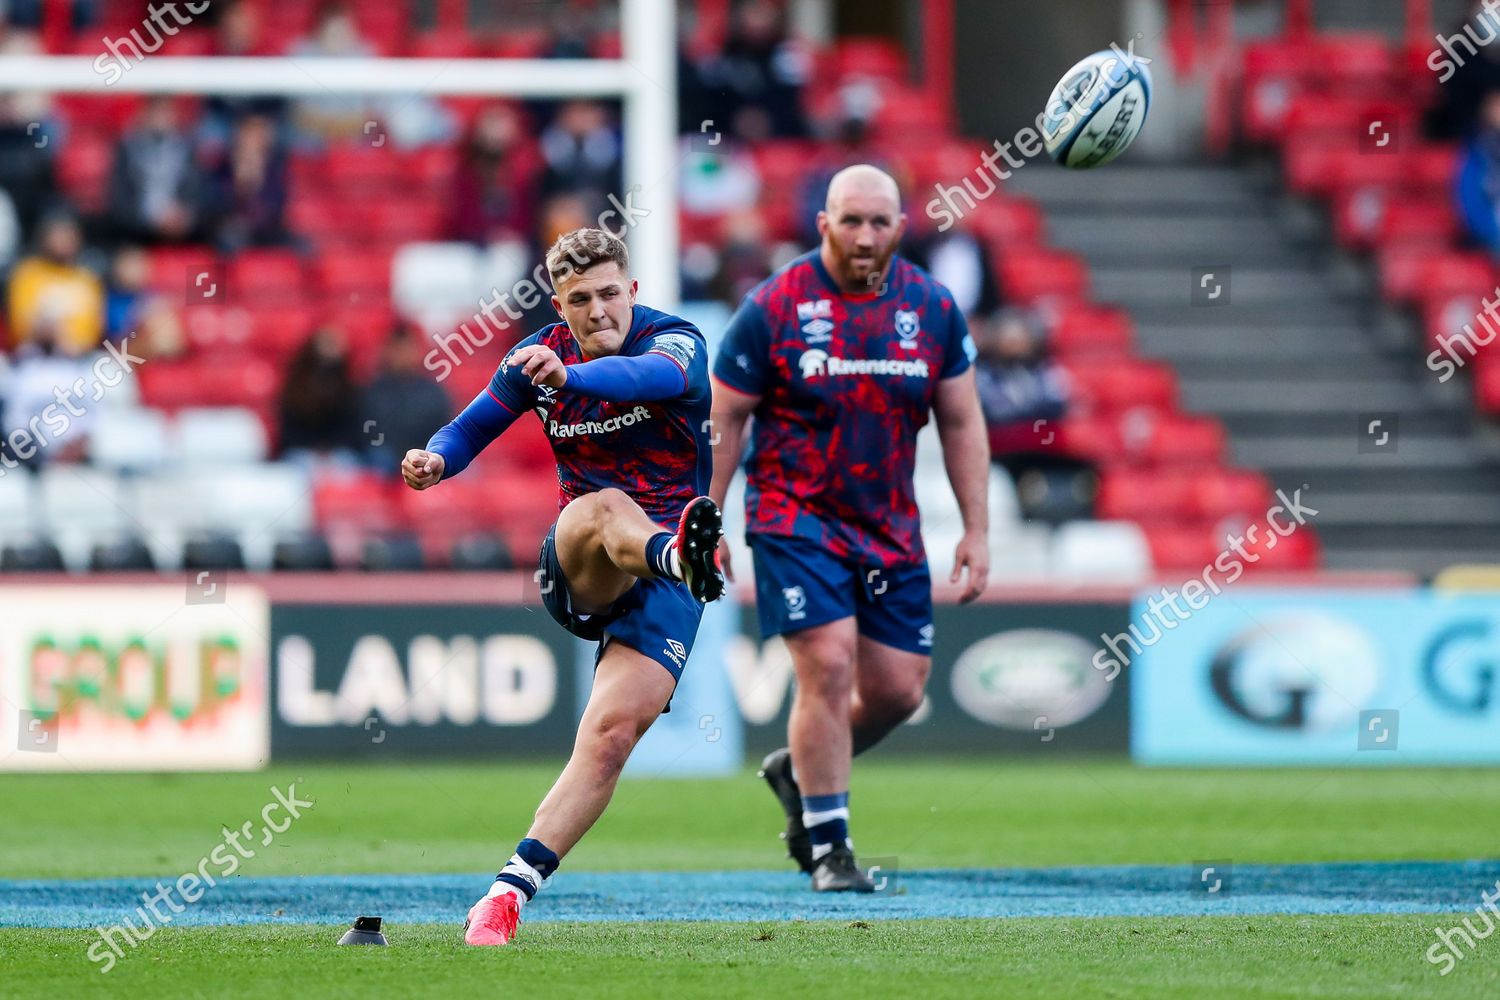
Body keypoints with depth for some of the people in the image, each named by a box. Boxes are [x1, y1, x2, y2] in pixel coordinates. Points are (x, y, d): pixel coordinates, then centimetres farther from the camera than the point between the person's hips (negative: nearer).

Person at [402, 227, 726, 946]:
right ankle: (680, 552, -71)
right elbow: (472, 428, 17)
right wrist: (435, 460, -8)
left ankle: (511, 890, -20)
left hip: (662, 585, -2)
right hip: (577, 570, 2)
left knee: (612, 731, -19)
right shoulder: (539, 354, 5)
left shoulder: (675, 341, -8)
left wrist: (568, 375, -53)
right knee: (606, 507, -35)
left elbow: (652, 375, -33)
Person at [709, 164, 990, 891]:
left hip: (891, 527, 4)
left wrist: (977, 530, 5)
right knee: (828, 667, -15)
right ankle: (828, 846, -3)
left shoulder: (932, 308, 2)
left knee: (898, 688, 3)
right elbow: (723, 418, -2)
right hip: (795, 518, -4)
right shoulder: (772, 307, -9)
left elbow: (961, 422, 9)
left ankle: (800, 772, 31)